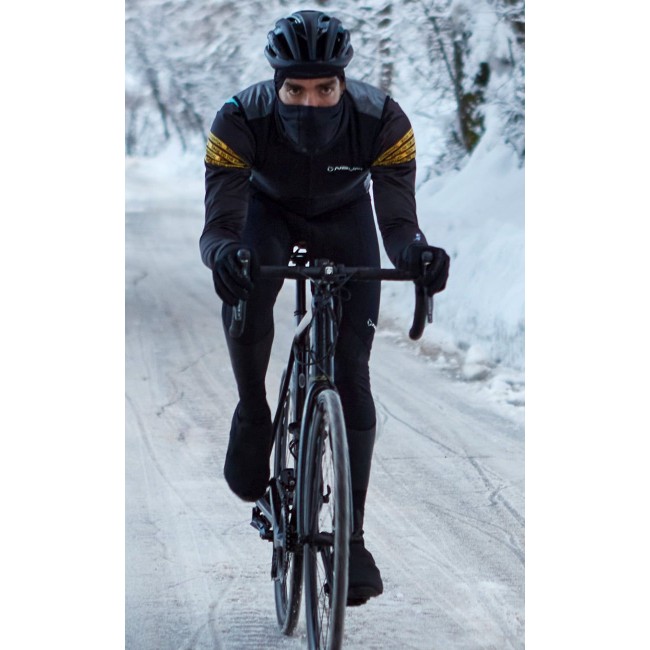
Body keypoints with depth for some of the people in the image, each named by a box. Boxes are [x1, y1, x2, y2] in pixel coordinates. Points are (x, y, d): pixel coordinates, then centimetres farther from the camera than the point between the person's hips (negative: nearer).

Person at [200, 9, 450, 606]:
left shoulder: (383, 122, -34)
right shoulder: (240, 120, -35)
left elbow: (398, 219, -38)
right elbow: (220, 222, -40)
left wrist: (416, 253, -62)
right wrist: (222, 252, -64)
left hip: (346, 217, 0)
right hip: (269, 209, 0)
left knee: (352, 371, -10)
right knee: (245, 294, -34)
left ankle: (352, 537, -2)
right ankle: (253, 417, -6)